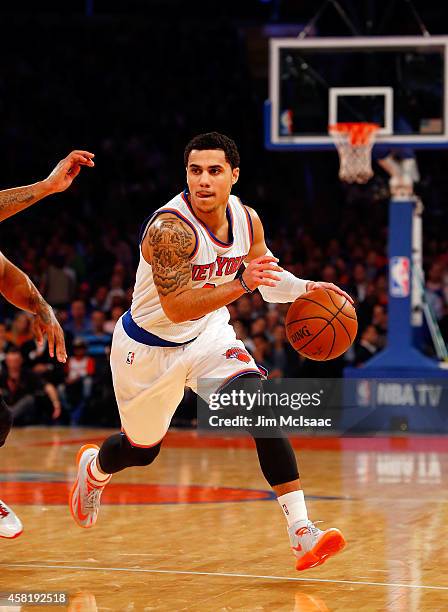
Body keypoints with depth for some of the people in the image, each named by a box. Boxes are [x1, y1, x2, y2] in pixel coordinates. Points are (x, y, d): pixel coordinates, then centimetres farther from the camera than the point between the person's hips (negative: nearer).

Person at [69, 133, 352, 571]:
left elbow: (270, 279, 8)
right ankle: (93, 466, 55)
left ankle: (301, 532, -25)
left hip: (209, 333, 4)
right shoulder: (170, 228, -31)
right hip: (147, 347, -4)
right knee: (142, 450, 16)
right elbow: (176, 307, -36)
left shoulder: (247, 221, -10)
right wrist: (241, 284, -47)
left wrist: (306, 288, -14)